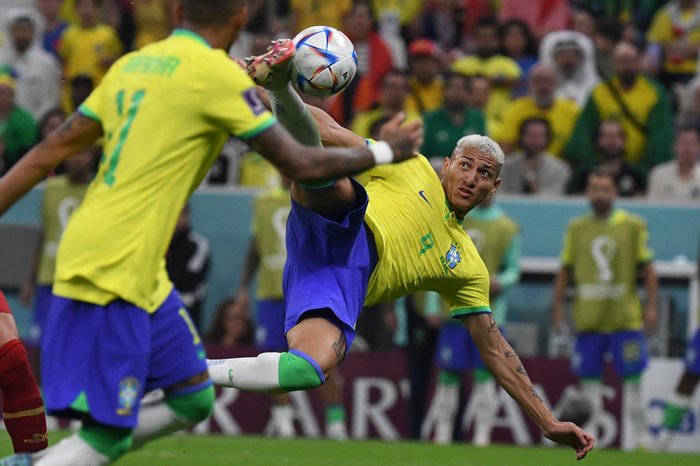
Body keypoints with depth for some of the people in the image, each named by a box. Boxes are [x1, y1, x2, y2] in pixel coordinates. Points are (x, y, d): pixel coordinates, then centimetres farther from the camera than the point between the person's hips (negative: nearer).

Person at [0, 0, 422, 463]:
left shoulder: (131, 65, 13)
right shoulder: (218, 73, -9)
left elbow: (52, 150, 14)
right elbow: (300, 165, -4)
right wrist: (386, 151, 7)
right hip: (114, 269, -9)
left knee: (193, 399, 13)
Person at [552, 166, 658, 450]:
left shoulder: (633, 225, 2)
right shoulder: (576, 228, 9)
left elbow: (647, 268, 3)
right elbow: (565, 271, 13)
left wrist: (651, 306, -3)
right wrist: (558, 307, 8)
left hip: (625, 318, -2)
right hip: (587, 318, 2)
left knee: (631, 376, -2)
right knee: (589, 377, 3)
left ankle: (638, 437, 4)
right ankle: (589, 435, 10)